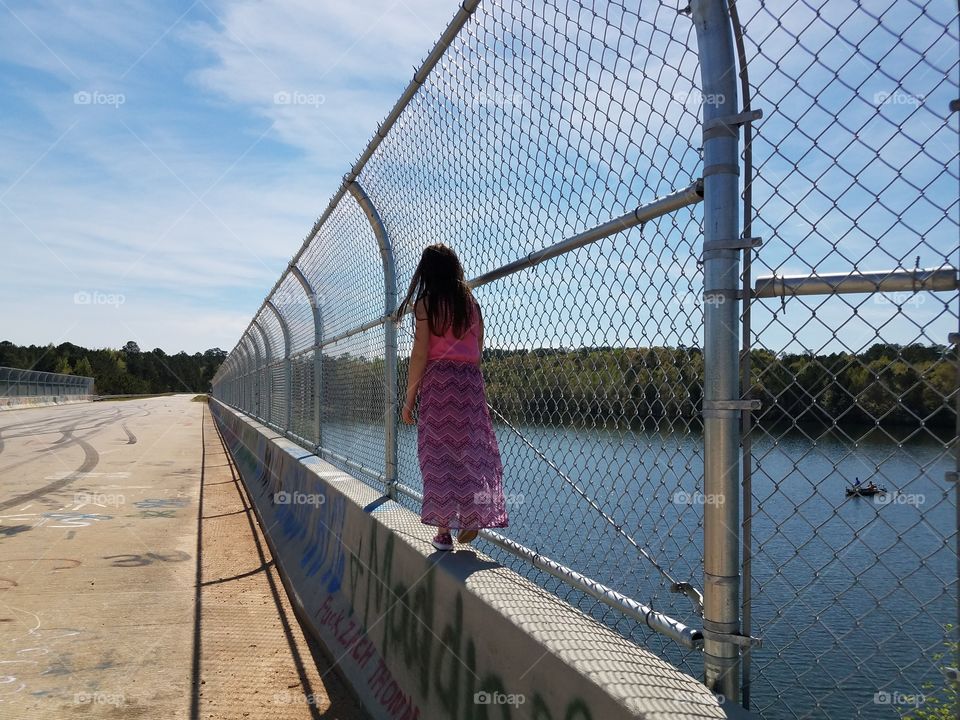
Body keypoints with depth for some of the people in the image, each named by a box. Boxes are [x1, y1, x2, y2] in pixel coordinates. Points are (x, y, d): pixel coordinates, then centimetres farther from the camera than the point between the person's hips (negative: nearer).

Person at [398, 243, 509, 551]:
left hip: (437, 381, -3)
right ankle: (472, 518, -1)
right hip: (471, 380, 4)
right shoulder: (472, 303, 11)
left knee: (439, 453, 1)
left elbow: (420, 354, -6)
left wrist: (409, 398, -2)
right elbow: (478, 351, 11)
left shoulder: (426, 303, -1)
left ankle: (444, 530, 3)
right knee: (471, 450, 7)